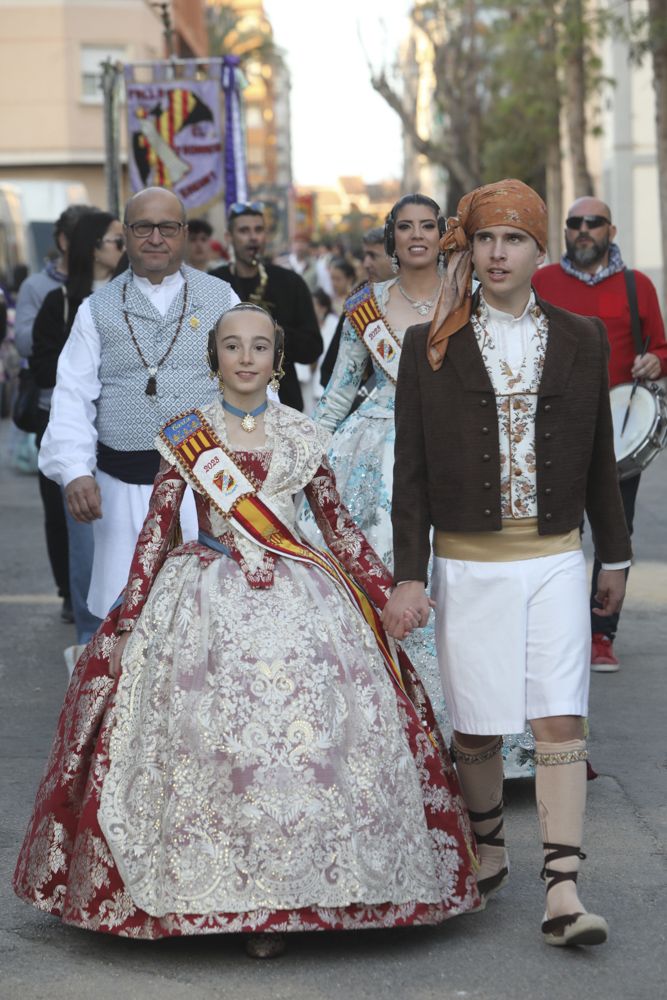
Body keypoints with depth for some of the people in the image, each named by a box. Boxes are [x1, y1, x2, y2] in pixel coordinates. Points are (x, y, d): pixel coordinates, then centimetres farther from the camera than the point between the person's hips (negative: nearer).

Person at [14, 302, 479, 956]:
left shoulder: (302, 436, 10)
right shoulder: (186, 435, 6)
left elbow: (338, 525, 14)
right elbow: (156, 528, 6)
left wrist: (388, 593, 10)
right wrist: (128, 617, 0)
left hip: (297, 600, 1)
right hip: (206, 603, -1)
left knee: (299, 733, -10)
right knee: (205, 732, -11)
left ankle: (281, 898, -3)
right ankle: (210, 894, -2)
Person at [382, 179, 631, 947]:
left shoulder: (580, 341, 6)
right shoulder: (430, 348, 1)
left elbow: (597, 458, 13)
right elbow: (411, 473, 1)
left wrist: (614, 554, 17)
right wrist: (407, 576, -4)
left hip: (553, 561, 1)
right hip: (468, 564, -1)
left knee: (560, 720, -7)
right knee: (476, 729, 6)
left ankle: (562, 893, -8)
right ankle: (487, 851, 32)